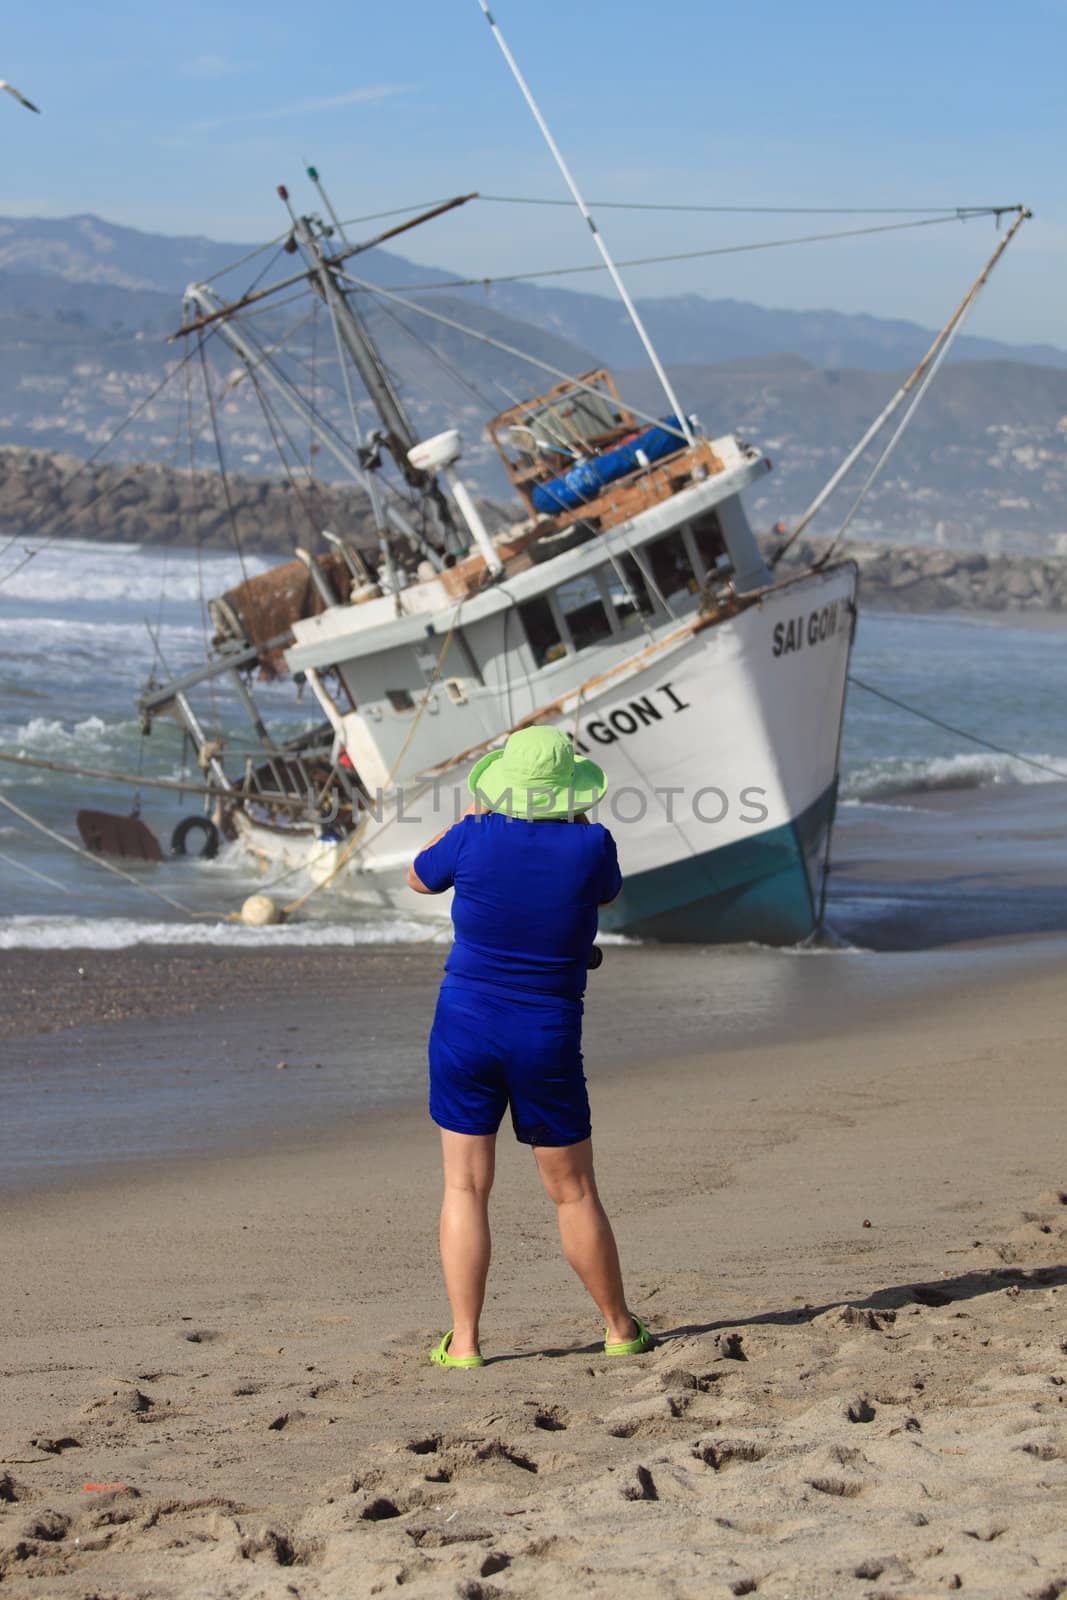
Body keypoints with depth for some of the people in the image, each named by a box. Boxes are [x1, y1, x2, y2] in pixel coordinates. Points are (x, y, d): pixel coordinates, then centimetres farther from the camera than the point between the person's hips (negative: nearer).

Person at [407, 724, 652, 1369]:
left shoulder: (476, 838, -10)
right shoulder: (590, 845, -10)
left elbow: (420, 877, 11)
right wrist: (575, 814, 17)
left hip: (466, 1025, 0)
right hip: (549, 1038, 0)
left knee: (466, 1187, 5)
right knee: (575, 1193, 12)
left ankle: (464, 1342, 2)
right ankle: (621, 1329, 23)